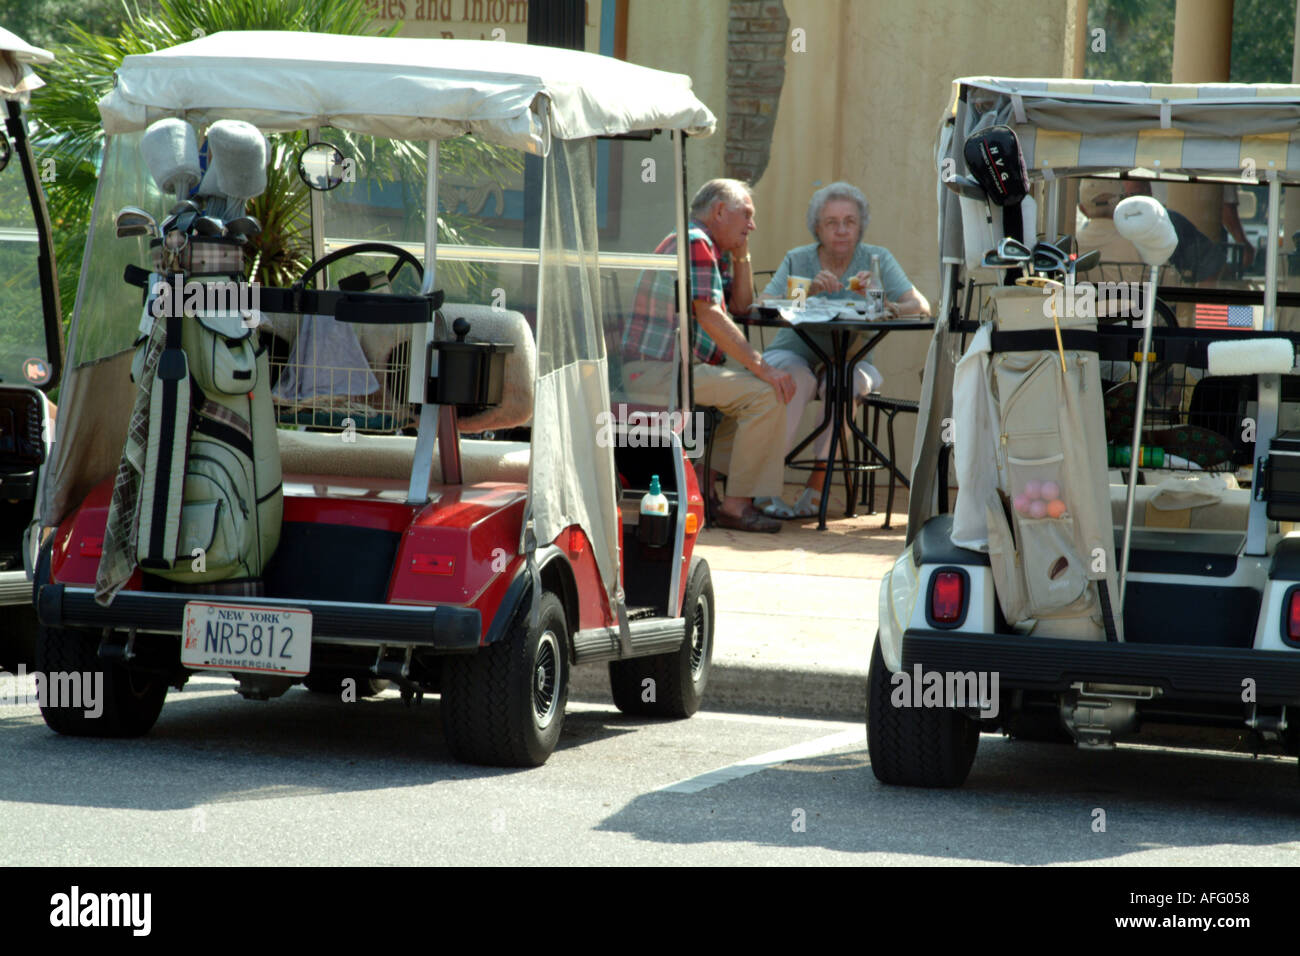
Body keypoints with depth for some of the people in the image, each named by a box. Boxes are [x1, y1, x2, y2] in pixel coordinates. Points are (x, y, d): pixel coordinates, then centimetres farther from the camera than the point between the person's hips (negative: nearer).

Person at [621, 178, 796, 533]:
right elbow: (710, 317, -22)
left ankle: (703, 484, 15)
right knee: (766, 393, -21)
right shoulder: (695, 243, -13)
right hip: (656, 372, -11)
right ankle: (736, 505, -16)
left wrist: (742, 255, 12)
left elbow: (741, 305, 27)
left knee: (755, 382, 22)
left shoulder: (711, 249, 20)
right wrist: (761, 367, -24)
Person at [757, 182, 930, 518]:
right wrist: (807, 292, -30)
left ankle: (816, 485, -29)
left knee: (847, 380, -34)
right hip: (793, 355, -1)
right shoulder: (797, 260, -1)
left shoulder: (877, 260, -1)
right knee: (800, 379, -34)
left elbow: (921, 307, -12)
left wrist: (885, 303, -32)